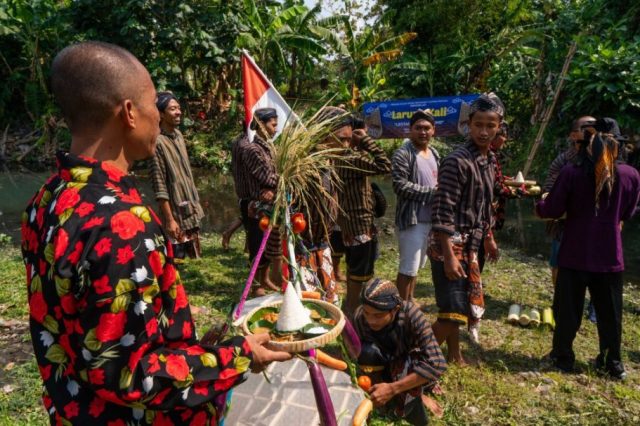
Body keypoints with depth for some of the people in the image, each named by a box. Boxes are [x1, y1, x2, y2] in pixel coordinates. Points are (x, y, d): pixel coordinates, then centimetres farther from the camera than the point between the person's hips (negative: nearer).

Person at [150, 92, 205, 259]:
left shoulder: (179, 135, 8)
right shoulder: (158, 142, -17)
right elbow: (160, 187, -19)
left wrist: (196, 204, 16)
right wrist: (169, 219, -20)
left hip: (191, 211, 8)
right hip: (176, 213, -8)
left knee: (194, 257, 17)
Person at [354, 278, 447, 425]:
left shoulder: (411, 314, -36)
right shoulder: (359, 317, -26)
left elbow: (437, 364, -39)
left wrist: (392, 389, -41)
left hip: (413, 365, -2)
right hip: (386, 364, 3)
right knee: (366, 351, -29)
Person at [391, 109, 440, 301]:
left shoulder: (434, 154, 14)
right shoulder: (403, 154, -13)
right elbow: (401, 186, -22)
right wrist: (432, 192, -19)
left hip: (430, 219, 8)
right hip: (411, 219, -8)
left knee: (418, 265, 19)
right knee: (408, 267, -3)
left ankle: (409, 301, 33)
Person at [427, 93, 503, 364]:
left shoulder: (489, 160, 9)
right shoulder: (457, 162, -18)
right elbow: (442, 213, -21)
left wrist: (488, 238, 22)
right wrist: (449, 255, -23)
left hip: (469, 246, 9)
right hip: (450, 246, -9)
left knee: (461, 308, 19)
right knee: (454, 312, -8)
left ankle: (454, 357, 36)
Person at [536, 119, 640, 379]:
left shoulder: (571, 173, -13)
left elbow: (552, 210, -9)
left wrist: (539, 206, 13)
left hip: (574, 255, -2)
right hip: (609, 256, 2)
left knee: (568, 309, 11)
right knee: (610, 312, 16)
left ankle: (563, 357, 22)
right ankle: (612, 363, 28)